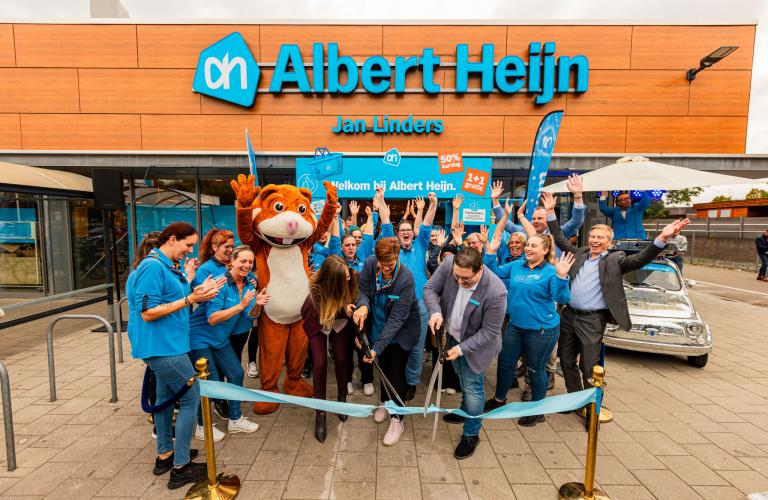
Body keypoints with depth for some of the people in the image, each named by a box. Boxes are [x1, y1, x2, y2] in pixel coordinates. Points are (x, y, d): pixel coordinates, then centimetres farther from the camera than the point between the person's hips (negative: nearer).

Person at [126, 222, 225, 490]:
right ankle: (181, 467, 9)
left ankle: (165, 455, 36)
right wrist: (190, 299, -24)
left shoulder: (169, 266, 8)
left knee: (166, 396, 19)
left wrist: (196, 293, -2)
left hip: (165, 345, 10)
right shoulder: (153, 267, -20)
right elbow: (148, 313, -23)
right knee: (191, 398, -2)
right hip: (161, 346, -10)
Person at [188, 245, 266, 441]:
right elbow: (212, 319, -29)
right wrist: (241, 305, -35)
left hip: (220, 338, 7)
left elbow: (251, 317, -2)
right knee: (211, 381, -5)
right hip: (200, 337, -7)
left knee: (236, 374, 7)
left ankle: (235, 420, 25)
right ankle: (202, 427, 18)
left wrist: (257, 305, -24)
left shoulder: (249, 284, -3)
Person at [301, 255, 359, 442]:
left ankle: (342, 399, 26)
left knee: (341, 360, -1)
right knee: (320, 364, -8)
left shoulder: (354, 277, -29)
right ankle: (320, 414, 7)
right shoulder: (317, 288, -35)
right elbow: (325, 315, -27)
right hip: (317, 321, -2)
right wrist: (344, 310, -43)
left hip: (341, 321, 2)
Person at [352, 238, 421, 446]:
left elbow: (397, 318, -31)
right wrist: (363, 306, -34)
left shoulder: (406, 278, -33)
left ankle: (396, 418, 23)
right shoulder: (369, 264, -21)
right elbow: (364, 290, -9)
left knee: (396, 372, 3)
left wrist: (377, 347, -34)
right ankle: (385, 402, 46)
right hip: (378, 326, 4)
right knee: (383, 366, 20)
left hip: (400, 332, -4)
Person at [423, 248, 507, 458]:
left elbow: (489, 331, -25)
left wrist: (461, 348, -26)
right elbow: (430, 289, -12)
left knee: (472, 387, 7)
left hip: (476, 343, -5)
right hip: (452, 336, 5)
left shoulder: (495, 292, -35)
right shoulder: (448, 264, -25)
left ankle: (471, 435, 32)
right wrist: (435, 311, -31)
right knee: (463, 379, 27)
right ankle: (465, 411, 54)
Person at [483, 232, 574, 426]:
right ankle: (499, 399, 39)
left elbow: (562, 298, -22)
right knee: (505, 362, 17)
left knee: (536, 369, 11)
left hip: (541, 330, -5)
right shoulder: (516, 265, 3)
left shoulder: (551, 271, -13)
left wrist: (561, 277, -38)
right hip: (515, 326, 6)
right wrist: (491, 252, -1)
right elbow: (495, 273, 10)